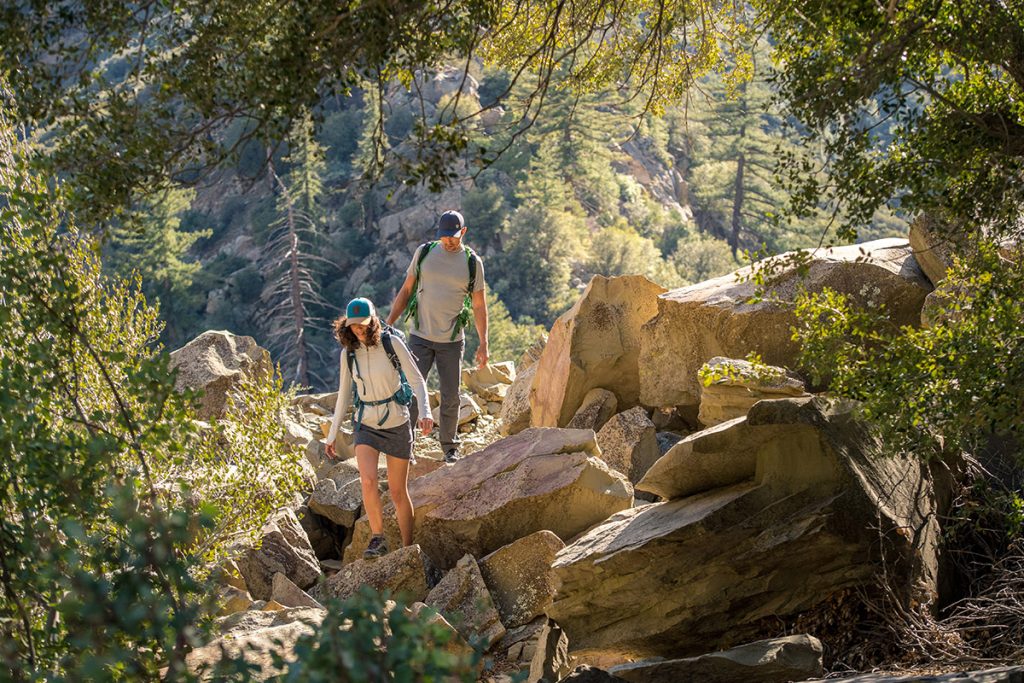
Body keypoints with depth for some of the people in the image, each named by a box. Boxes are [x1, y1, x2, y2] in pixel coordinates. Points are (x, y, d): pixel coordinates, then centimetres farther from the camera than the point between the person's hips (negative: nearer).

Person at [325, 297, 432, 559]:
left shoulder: (391, 343, -10)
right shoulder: (348, 353, 0)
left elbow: (416, 380, -11)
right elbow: (344, 396, 9)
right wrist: (332, 435, 11)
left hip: (397, 423, -2)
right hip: (366, 425, 2)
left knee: (398, 492, 4)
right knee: (367, 480, -22)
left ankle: (408, 547, 20)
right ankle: (378, 539, -8)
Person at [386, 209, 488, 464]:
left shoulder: (473, 262, 0)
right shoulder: (424, 252, 1)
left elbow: (479, 306, 4)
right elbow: (406, 290, 7)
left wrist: (483, 344, 0)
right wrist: (388, 324, 1)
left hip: (452, 341, 0)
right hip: (420, 337, 0)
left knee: (450, 397, 6)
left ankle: (449, 447, 21)